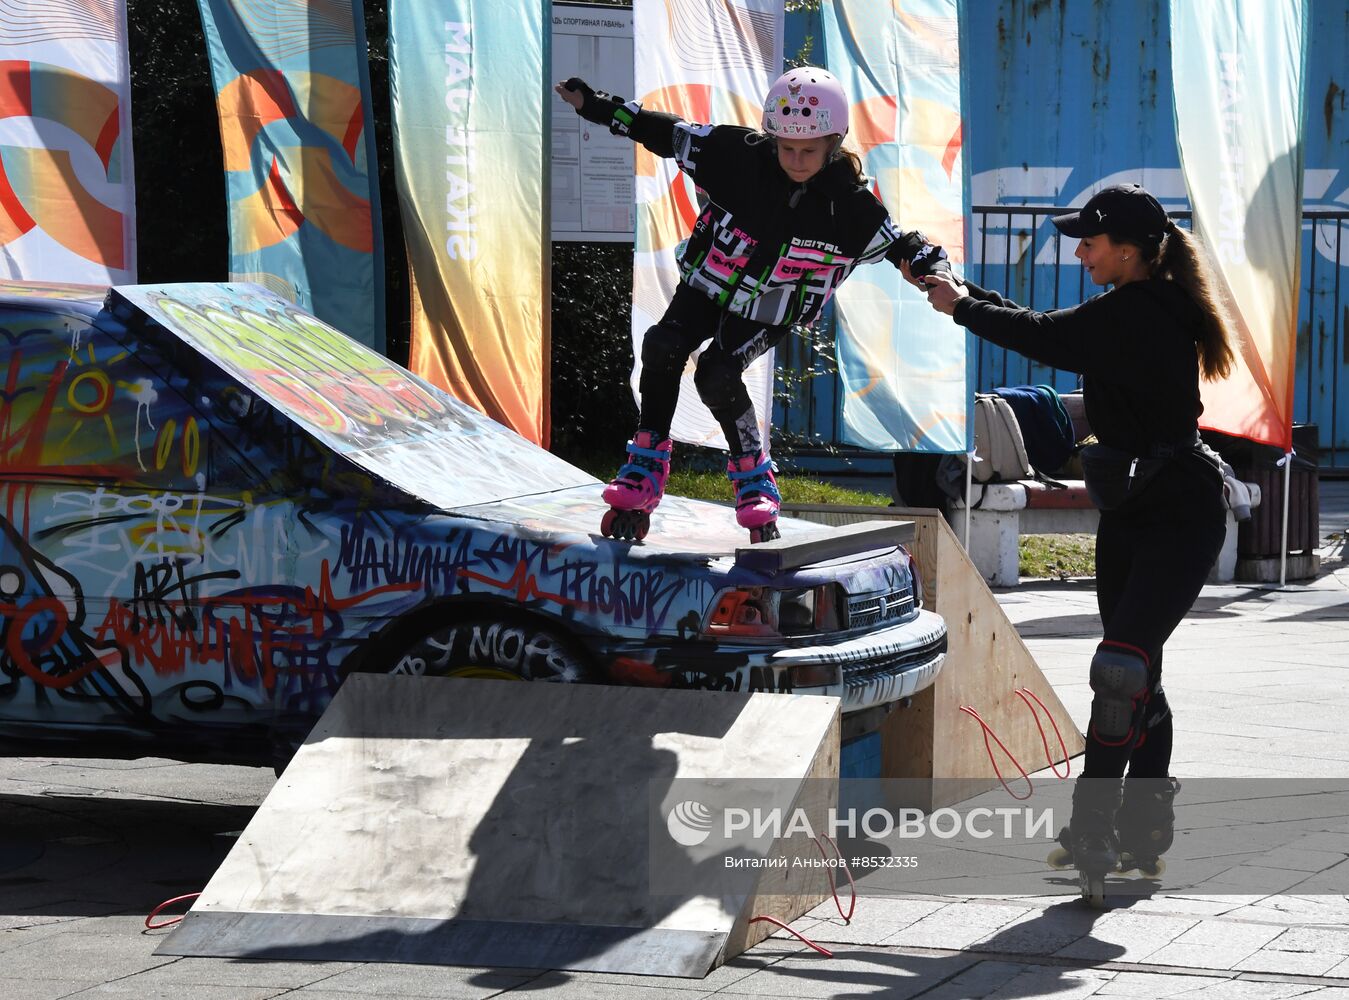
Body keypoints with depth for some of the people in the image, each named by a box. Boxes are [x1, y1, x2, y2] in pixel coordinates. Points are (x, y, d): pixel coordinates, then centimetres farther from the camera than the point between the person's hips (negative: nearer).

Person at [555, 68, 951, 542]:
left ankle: (754, 479, -6)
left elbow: (899, 244, -2)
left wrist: (935, 271, -20)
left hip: (766, 311, -2)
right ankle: (643, 476, -11)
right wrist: (597, 106, -6)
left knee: (717, 375, -26)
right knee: (662, 347, -22)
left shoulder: (850, 204, -16)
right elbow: (666, 133, -7)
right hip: (709, 283, 2)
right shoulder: (739, 154, -16)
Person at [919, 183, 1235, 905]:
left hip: (1179, 520, -11)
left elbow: (1046, 338, -20)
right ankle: (1146, 829, 24)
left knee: (1121, 668, -20)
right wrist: (964, 292, 14)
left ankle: (1093, 829, -21)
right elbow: (1052, 331, 17)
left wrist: (962, 308, -5)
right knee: (1135, 677, 14)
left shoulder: (1142, 315, -19)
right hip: (1132, 514, 11)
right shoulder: (1134, 311, 11)